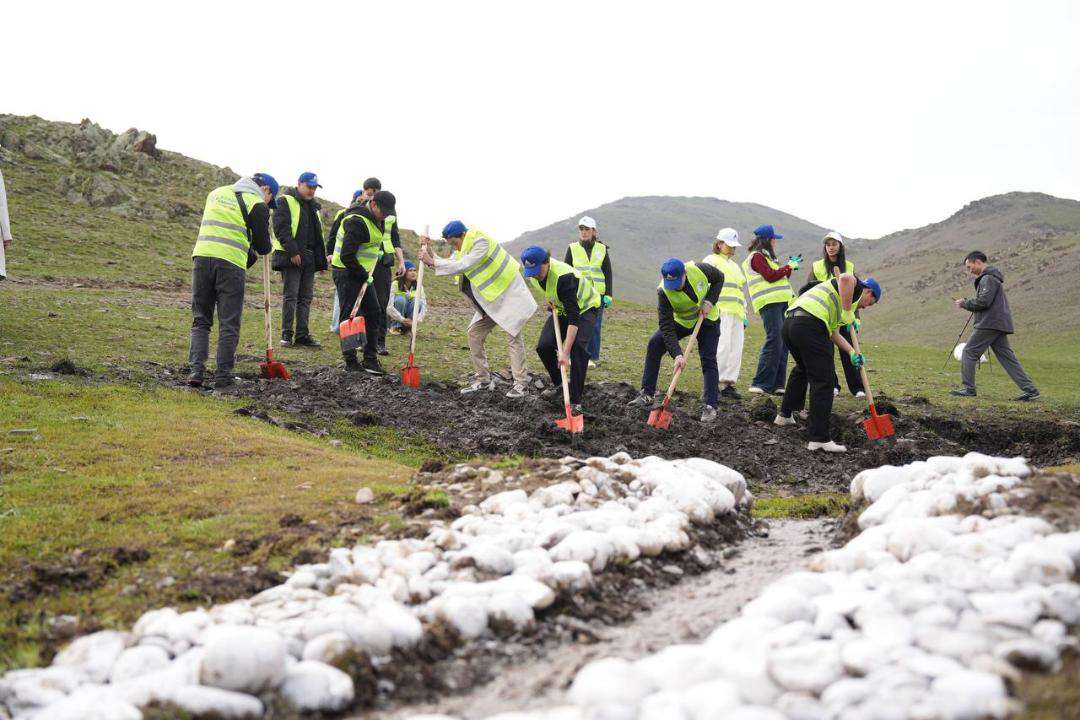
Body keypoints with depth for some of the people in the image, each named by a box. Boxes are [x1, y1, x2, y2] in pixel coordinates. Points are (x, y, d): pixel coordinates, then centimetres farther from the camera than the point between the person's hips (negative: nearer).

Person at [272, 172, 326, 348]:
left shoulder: (313, 206, 20)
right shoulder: (285, 202, -4)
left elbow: (318, 234, 26)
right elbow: (281, 229, -14)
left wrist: (321, 260, 18)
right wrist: (293, 252, -20)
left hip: (309, 259, 7)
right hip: (290, 257, -7)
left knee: (306, 297, 6)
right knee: (290, 296, -8)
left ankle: (302, 335, 10)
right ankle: (286, 334, -4)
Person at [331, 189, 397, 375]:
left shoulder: (374, 218, 7)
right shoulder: (357, 222, -24)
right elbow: (346, 257, -27)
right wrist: (364, 276, -18)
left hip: (362, 274, 10)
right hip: (347, 273, -10)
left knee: (374, 312, 7)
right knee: (349, 316, -4)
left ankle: (370, 359, 12)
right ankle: (350, 362, 2)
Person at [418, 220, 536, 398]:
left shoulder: (481, 242, -21)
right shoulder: (462, 249, 7)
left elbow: (463, 265, -30)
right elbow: (448, 265, 2)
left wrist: (433, 262, -27)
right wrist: (429, 252, -9)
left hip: (509, 295, -9)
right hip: (489, 300, 9)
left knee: (513, 337, -10)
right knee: (474, 334, 4)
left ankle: (520, 384, -6)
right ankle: (483, 380, 11)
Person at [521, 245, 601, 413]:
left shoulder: (563, 277, -40)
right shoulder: (532, 271, -18)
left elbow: (573, 318, -43)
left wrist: (565, 352, -47)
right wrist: (550, 299, -2)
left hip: (585, 306, -7)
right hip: (561, 307, 7)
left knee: (578, 347, -26)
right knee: (543, 347, -9)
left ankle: (575, 402, -18)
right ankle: (559, 384, 16)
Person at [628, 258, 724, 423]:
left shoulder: (700, 270, -30)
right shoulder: (663, 291, -31)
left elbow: (719, 278, -7)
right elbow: (667, 327, -31)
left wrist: (710, 301, -22)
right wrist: (677, 354, -39)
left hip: (707, 319, -1)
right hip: (681, 321, 1)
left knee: (708, 360, -11)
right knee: (654, 344, -13)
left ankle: (710, 407, -6)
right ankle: (647, 394, -3)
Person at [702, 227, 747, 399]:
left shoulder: (735, 265, 29)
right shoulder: (711, 261, 5)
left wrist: (744, 317, 26)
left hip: (736, 313, 8)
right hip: (720, 310, -8)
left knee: (736, 350, 1)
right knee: (722, 347, -16)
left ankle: (729, 384, 4)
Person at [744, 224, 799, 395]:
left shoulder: (766, 257, 25)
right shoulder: (756, 256, -4)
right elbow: (770, 276, -14)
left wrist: (790, 266, 16)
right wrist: (789, 266, -4)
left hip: (781, 303, 10)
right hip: (769, 303, -10)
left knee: (783, 342, 6)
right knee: (774, 340, -17)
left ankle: (777, 384, 7)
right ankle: (760, 384, -16)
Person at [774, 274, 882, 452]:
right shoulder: (855, 286, 9)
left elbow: (833, 333, 34)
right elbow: (846, 278, -17)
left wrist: (852, 352, 25)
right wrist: (848, 313, -9)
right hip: (810, 324, -10)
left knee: (803, 369, 34)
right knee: (822, 382, -6)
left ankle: (784, 415, 46)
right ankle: (818, 438, -9)